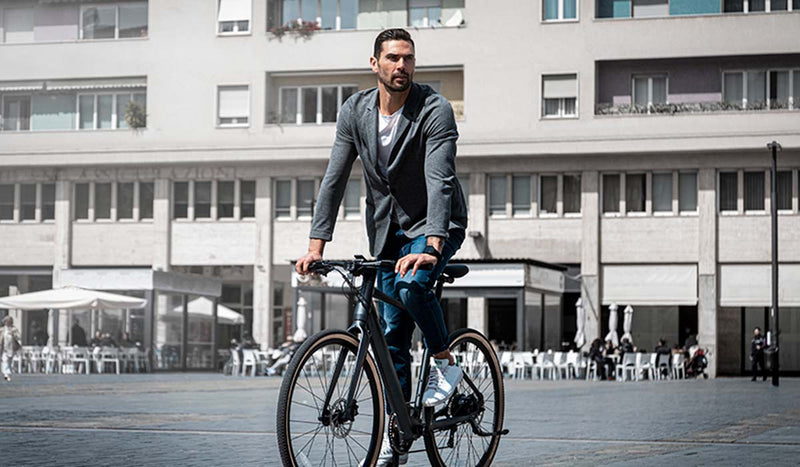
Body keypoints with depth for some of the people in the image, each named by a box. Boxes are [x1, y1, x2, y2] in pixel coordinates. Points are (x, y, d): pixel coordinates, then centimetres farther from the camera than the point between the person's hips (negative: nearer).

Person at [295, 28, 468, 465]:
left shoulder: (435, 110, -20)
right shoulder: (355, 110, -6)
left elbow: (440, 181, -30)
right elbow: (334, 178, -6)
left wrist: (431, 248, -42)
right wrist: (316, 244, -15)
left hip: (436, 224, -4)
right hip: (388, 230, 5)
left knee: (412, 285, -34)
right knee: (392, 333, 3)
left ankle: (445, 361, -8)